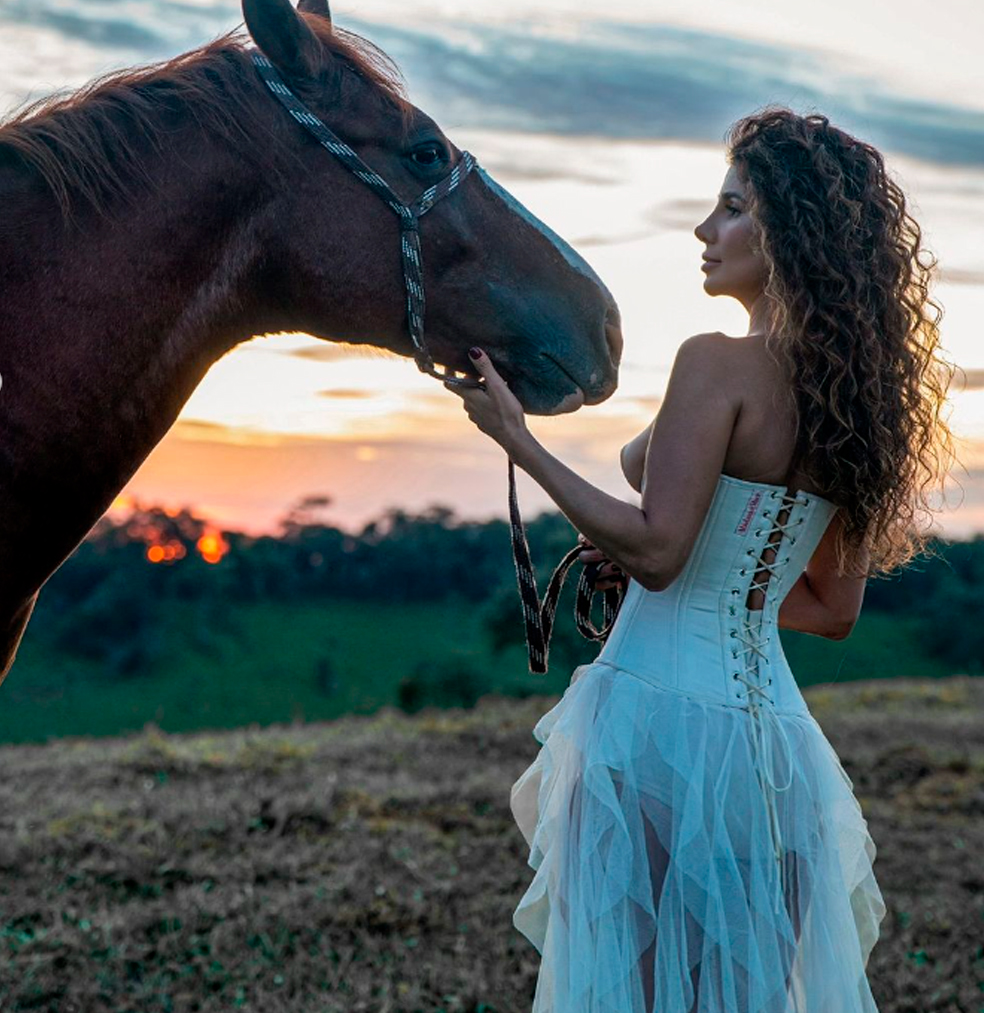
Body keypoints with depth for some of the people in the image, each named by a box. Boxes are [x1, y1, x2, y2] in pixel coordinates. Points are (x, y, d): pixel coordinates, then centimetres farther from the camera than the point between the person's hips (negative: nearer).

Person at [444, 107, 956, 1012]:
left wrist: (519, 440, -12)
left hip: (662, 708, -8)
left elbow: (655, 549, -19)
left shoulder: (720, 365, -12)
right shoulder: (856, 396, 11)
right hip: (770, 718, 8)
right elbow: (835, 609, 15)